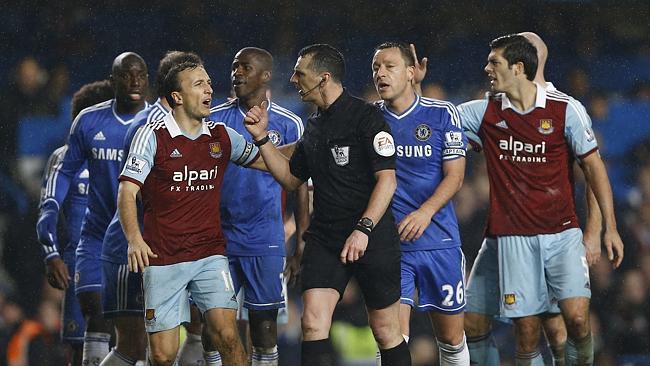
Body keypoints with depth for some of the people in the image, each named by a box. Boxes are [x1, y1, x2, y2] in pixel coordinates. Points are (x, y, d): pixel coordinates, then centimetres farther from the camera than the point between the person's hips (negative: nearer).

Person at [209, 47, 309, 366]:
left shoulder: (288, 124, 2)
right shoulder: (214, 119, 5)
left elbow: (300, 187, 5)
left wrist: (301, 247, 1)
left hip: (266, 243, -1)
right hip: (219, 240, 1)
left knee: (264, 325, 0)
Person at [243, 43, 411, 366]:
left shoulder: (365, 116, -9)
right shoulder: (313, 127, 13)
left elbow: (386, 180, -14)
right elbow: (291, 178, 24)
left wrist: (363, 229, -22)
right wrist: (262, 139, 14)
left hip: (372, 239, -6)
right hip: (324, 239, 6)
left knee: (386, 332, 2)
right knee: (313, 324, -10)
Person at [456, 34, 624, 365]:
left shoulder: (565, 109, -2)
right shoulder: (485, 111, 5)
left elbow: (592, 165, 2)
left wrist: (610, 227, 0)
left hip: (562, 232, -2)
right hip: (513, 237, 2)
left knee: (576, 316, -15)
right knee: (526, 329, -3)